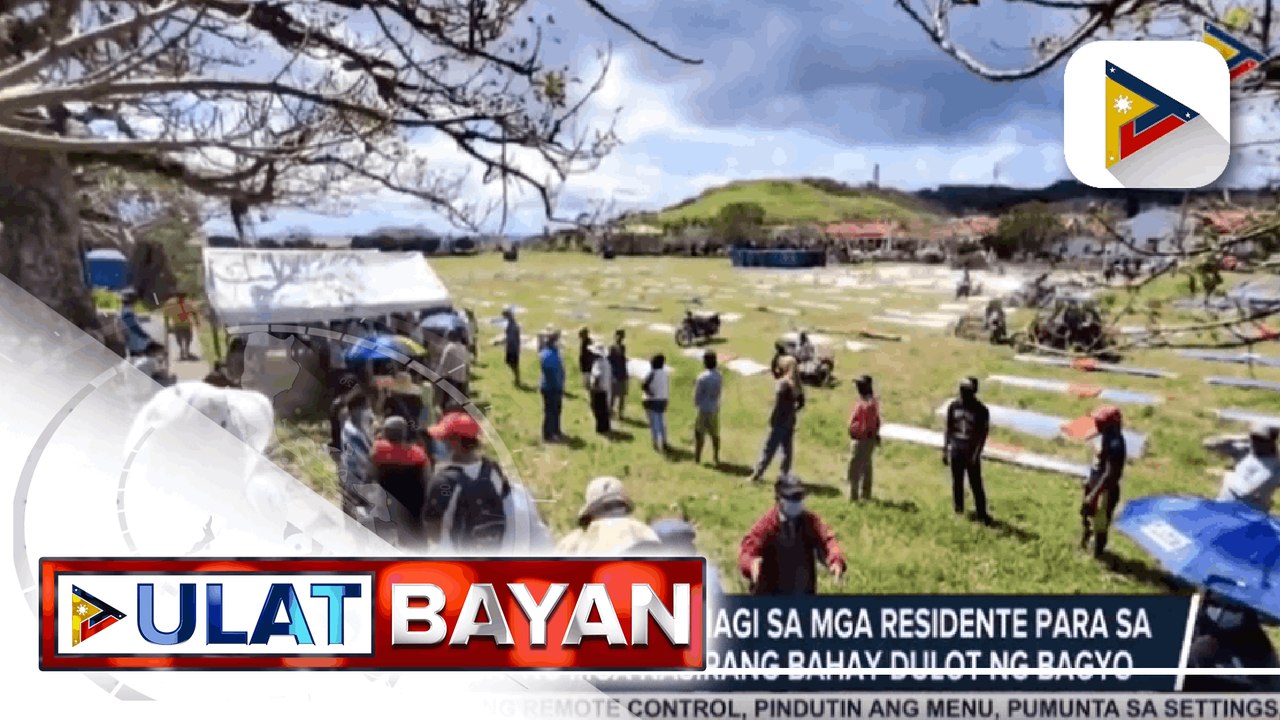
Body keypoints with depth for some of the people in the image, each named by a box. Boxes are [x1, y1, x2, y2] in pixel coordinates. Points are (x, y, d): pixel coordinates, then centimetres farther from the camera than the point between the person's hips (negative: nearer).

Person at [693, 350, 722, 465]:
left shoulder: (702, 377, -19)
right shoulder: (719, 376, -1)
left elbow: (697, 395, -13)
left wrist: (696, 405, 7)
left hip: (704, 409, -5)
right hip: (715, 409, 5)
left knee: (699, 434, 6)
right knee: (715, 434, 14)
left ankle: (697, 457, 10)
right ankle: (715, 457, 20)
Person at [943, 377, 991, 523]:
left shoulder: (981, 410, -11)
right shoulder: (953, 406, 0)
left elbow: (983, 433, -10)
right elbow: (948, 429, 7)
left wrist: (976, 453, -17)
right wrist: (945, 450, 5)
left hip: (971, 451, -4)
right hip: (956, 450, 4)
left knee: (976, 484, -2)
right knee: (957, 482, 12)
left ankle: (982, 514, 5)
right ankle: (959, 511, 25)